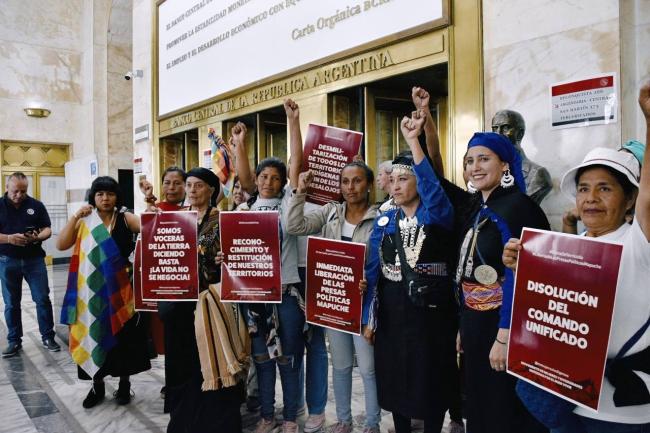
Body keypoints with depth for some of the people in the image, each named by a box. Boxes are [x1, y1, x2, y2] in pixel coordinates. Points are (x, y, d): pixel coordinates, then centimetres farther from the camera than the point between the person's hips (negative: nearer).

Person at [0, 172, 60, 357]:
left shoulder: (36, 205, 2)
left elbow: (47, 229, 3)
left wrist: (38, 237, -19)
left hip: (34, 259, 0)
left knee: (43, 299, 1)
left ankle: (48, 337, 12)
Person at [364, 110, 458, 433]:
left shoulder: (437, 216, -6)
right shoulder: (384, 221, 5)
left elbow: (432, 188, -30)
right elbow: (373, 271, 5)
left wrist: (413, 140, -34)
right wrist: (370, 317, 4)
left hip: (430, 309, -4)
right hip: (391, 311, 4)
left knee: (430, 381, 9)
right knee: (395, 379, 16)